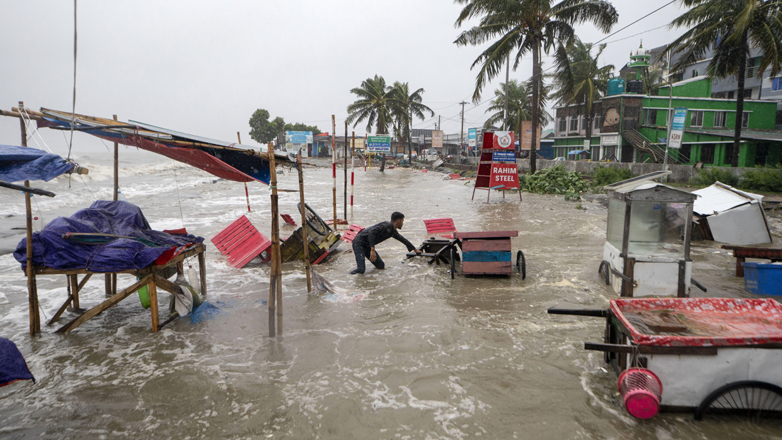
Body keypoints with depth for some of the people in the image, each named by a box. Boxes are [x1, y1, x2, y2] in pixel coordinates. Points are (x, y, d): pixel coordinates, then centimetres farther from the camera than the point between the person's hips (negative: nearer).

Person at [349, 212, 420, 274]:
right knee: (361, 270, -24)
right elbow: (372, 232, -31)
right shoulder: (387, 225, -20)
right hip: (359, 243, -10)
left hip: (367, 246, 10)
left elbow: (403, 240, 27)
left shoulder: (393, 232, 10)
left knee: (381, 266, 5)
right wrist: (372, 250, -36)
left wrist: (415, 250, 37)